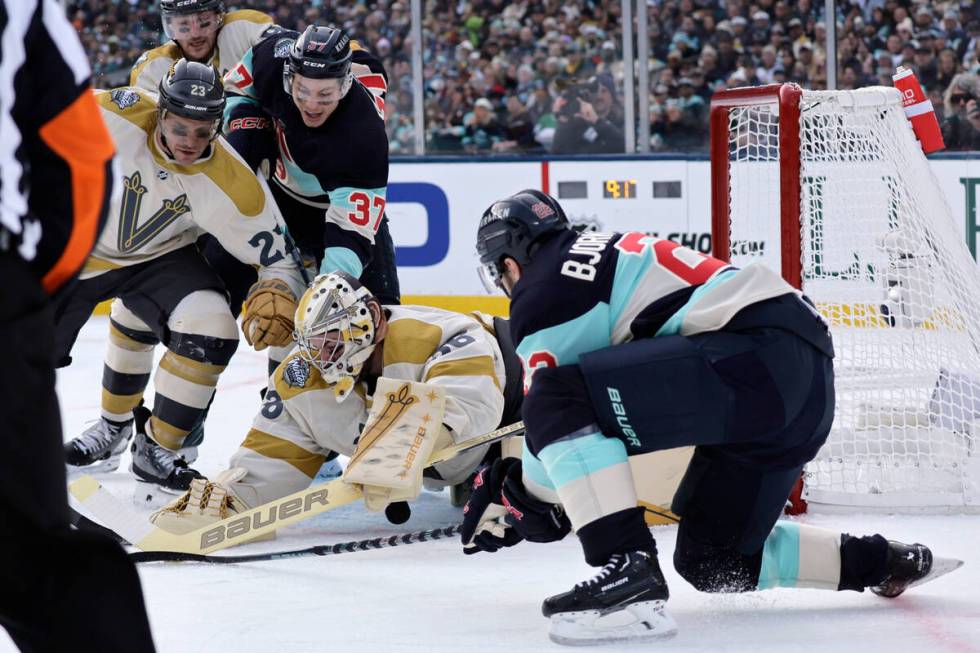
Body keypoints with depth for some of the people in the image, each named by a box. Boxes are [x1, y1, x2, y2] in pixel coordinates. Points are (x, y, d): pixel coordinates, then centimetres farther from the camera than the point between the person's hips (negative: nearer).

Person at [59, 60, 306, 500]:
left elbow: (276, 259, -18)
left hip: (159, 255, 0)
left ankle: (156, 451, -2)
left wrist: (276, 298, -36)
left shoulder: (232, 186, -26)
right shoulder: (112, 116, -30)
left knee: (213, 332, -21)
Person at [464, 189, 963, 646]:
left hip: (756, 357, -10)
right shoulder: (609, 253, 30)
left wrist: (521, 500, 19)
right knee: (711, 561, 20)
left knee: (557, 402, -16)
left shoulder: (541, 295, 2)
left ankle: (627, 572, -25)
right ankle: (883, 564, 25)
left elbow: (557, 424, 1)